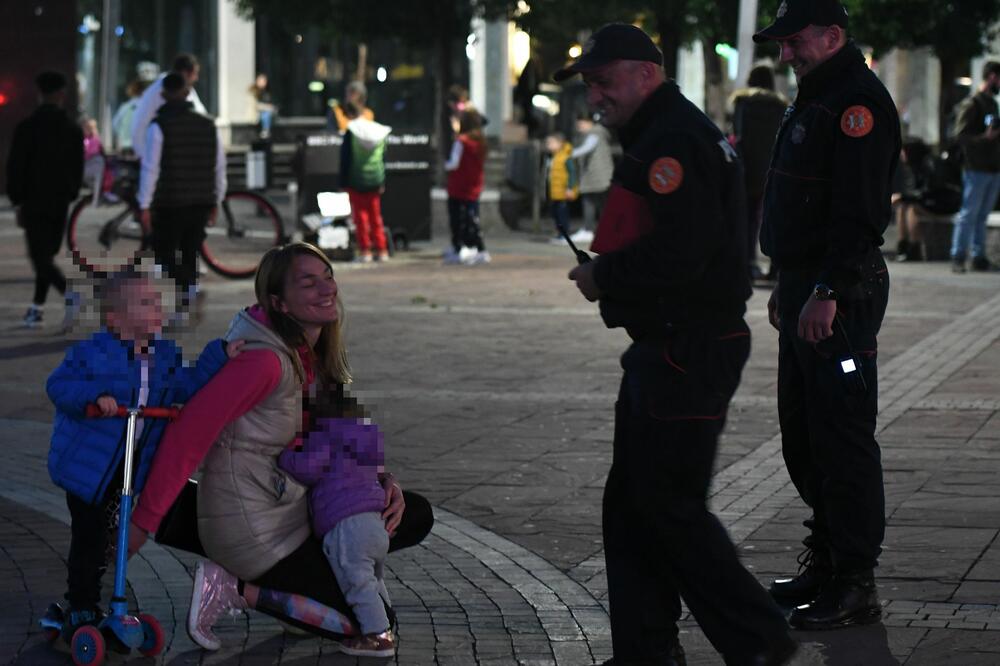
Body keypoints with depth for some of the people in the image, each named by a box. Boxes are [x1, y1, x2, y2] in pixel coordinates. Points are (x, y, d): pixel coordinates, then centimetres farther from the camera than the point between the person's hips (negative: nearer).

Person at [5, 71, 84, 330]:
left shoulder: (26, 127, -9)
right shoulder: (72, 129, 2)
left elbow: (15, 167, -8)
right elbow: (78, 169, 6)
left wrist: (17, 202, -2)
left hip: (34, 202, -4)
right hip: (60, 203, 4)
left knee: (41, 258, -7)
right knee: (46, 256, 14)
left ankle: (70, 296, -28)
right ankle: (36, 308, 15)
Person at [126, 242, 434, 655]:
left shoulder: (317, 358, 7)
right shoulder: (266, 359, -22)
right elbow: (187, 435, -23)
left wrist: (383, 482, -5)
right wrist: (143, 523, -22)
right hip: (254, 525, -9)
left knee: (416, 516, 10)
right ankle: (235, 590, -4)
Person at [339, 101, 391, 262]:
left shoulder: (351, 132, -10)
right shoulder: (380, 132, 2)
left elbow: (345, 159, -8)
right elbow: (383, 159, 8)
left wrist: (343, 183, -2)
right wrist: (382, 182, 15)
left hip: (356, 182, -4)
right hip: (375, 181, 4)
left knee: (360, 216, 3)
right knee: (376, 216, 12)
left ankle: (365, 251, 1)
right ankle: (382, 250, 11)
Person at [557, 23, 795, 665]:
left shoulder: (674, 142, -17)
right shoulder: (659, 135, 18)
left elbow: (678, 252, -27)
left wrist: (604, 276, -13)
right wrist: (607, 272, 7)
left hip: (688, 353, -11)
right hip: (668, 346, 11)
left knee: (669, 504, -7)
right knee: (631, 503, 13)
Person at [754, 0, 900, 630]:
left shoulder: (859, 104, -15)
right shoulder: (815, 103, 19)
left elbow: (859, 211, -23)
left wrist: (828, 292, -27)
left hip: (841, 299, -11)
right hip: (806, 292, 11)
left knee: (842, 436, -8)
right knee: (802, 433, 16)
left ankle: (856, 584, -3)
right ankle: (826, 560, 26)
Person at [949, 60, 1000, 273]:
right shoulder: (971, 104, -9)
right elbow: (961, 135, -16)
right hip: (976, 169, -8)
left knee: (982, 215, 10)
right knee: (969, 214, -6)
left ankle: (979, 257, 13)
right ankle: (958, 257, -3)